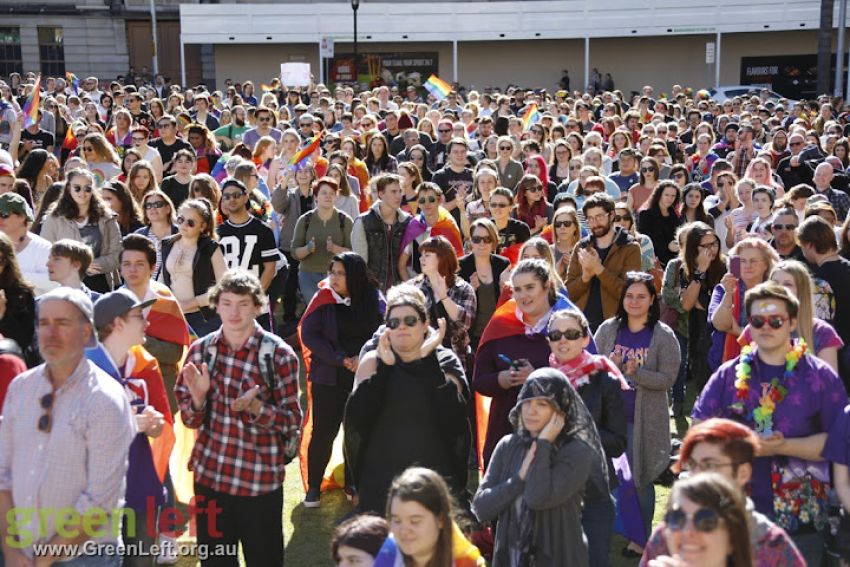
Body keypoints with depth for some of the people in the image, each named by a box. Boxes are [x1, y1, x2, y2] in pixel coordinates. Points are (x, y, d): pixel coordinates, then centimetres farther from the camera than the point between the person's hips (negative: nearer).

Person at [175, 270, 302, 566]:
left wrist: (254, 407, -24)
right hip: (209, 475, 3)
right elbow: (191, 420, 4)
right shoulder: (201, 350, 0)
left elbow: (292, 421, -7)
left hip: (261, 480, -3)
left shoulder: (279, 354, -9)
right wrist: (198, 397, -17)